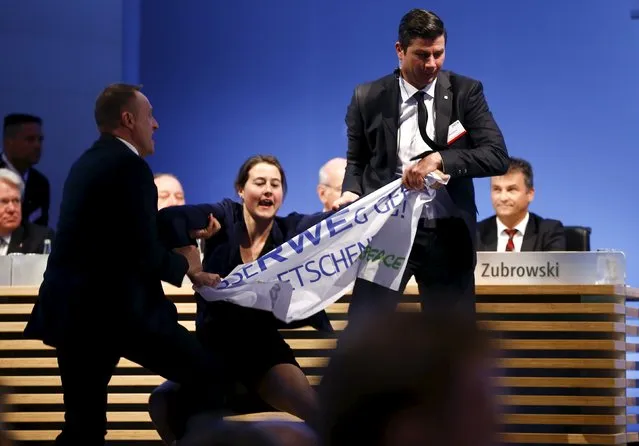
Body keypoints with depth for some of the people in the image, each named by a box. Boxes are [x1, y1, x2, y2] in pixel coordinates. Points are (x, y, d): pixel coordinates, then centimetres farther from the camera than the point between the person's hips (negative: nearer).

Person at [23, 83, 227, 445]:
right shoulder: (130, 166, -11)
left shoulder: (88, 163, 18)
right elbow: (144, 254, -17)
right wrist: (184, 264, 3)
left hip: (72, 308, 9)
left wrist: (187, 272, 21)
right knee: (211, 377, 0)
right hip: (116, 308, -9)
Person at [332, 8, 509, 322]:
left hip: (447, 234, 0)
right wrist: (351, 191, -9)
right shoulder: (368, 98, 3)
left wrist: (440, 159, -22)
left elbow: (498, 157, -8)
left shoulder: (466, 92, 1)